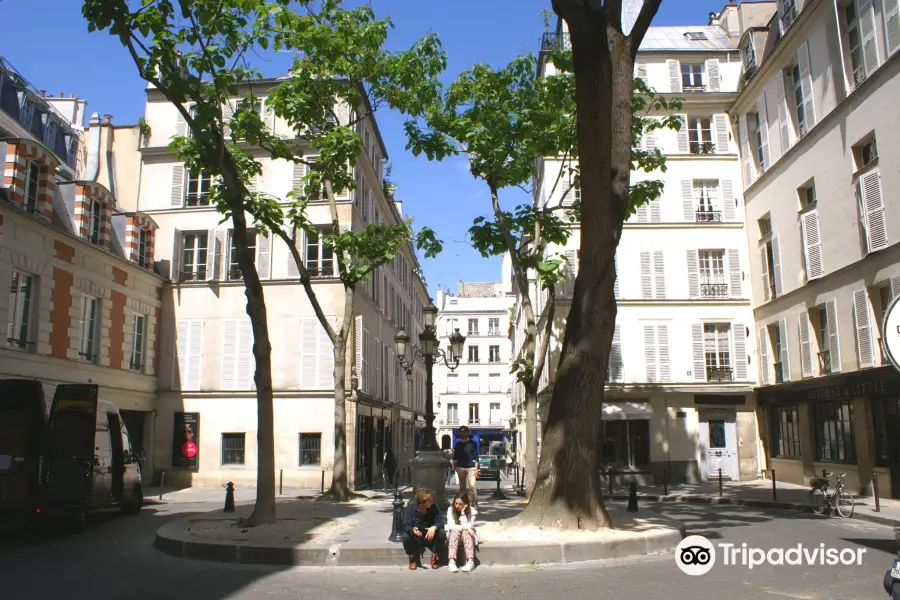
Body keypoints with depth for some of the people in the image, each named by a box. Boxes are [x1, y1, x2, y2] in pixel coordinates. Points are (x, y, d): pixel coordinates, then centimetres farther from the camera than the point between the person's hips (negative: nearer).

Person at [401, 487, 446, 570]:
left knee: (441, 533, -27)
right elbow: (406, 525, -23)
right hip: (415, 538, -1)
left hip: (430, 537, 1)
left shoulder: (433, 507, -15)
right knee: (405, 537, -32)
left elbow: (441, 521, -20)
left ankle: (435, 557, -1)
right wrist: (412, 530, -46)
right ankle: (414, 558, -2)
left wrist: (434, 527, -43)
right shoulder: (411, 507, -19)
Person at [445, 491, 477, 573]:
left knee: (465, 532, -34)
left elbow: (469, 527, -20)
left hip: (468, 536, -1)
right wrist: (464, 527, -27)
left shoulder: (471, 511, -11)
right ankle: (452, 561, -45)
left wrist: (463, 513, -25)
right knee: (455, 531, -32)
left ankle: (470, 561, -45)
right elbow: (451, 526, -16)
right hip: (454, 535, 1)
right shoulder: (451, 510, -8)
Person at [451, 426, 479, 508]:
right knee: (462, 487, 7)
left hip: (471, 467, -3)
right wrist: (454, 466, 4)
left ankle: (474, 504, -9)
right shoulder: (458, 444, 12)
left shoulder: (472, 443, 3)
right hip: (460, 467, 3)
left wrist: (476, 468, -4)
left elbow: (476, 457, 2)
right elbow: (455, 457, 16)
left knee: (472, 486, -13)